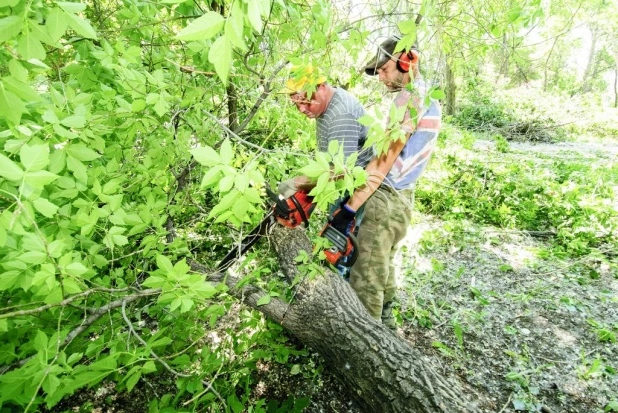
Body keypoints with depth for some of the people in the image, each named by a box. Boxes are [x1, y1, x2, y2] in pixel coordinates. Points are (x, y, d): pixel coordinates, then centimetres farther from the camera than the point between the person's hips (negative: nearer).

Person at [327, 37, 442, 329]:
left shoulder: (410, 96, -13)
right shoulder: (430, 100, 17)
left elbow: (384, 161, -21)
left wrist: (349, 208, -22)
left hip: (384, 200, -10)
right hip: (401, 198, 10)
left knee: (366, 281, -3)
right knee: (383, 269, 22)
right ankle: (385, 326, 37)